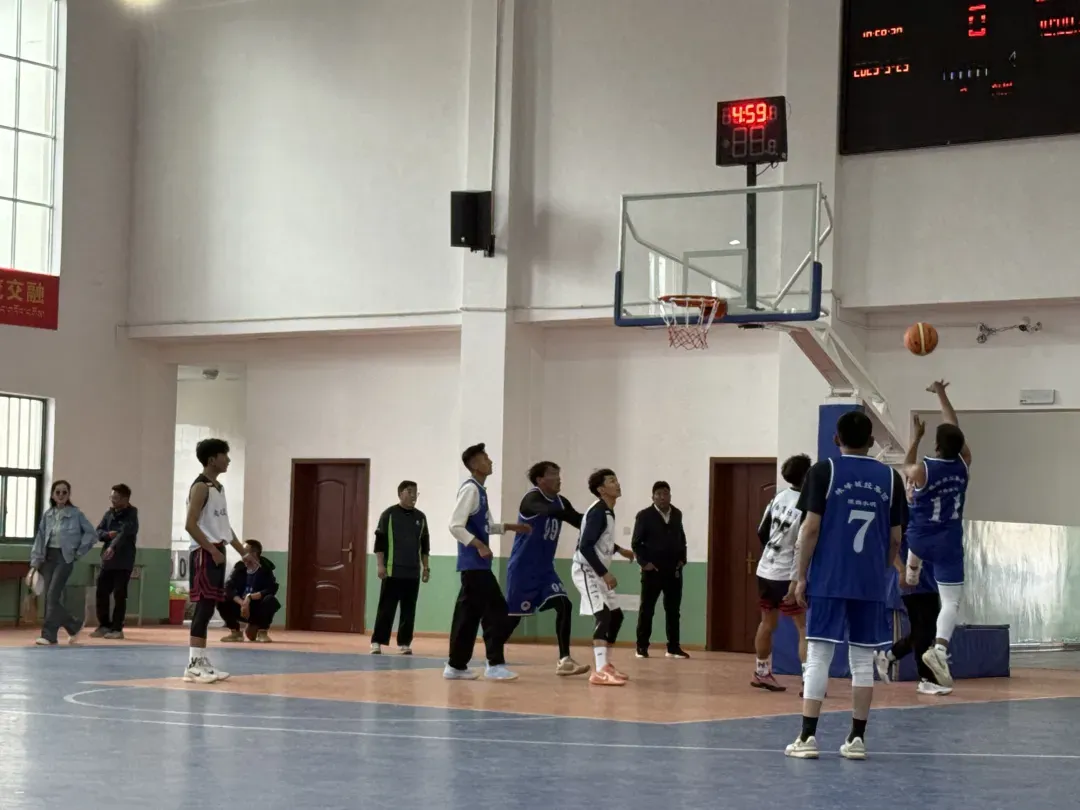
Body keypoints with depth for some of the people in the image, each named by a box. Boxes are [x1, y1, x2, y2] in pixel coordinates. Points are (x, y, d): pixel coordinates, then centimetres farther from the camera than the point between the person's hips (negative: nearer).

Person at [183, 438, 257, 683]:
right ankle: (194, 665, -11)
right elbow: (191, 524, -19)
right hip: (204, 553, -10)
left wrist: (243, 552, 20)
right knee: (204, 606, -11)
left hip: (217, 553, 10)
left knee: (209, 607, 9)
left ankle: (202, 661, 13)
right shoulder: (200, 486, -12)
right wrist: (212, 550, -21)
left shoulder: (218, 487, 17)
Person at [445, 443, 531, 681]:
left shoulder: (480, 490, 17)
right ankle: (495, 664, -8)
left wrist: (511, 527, 21)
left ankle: (456, 666, 14)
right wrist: (479, 546, -24)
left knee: (469, 614, 10)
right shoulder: (470, 489, -13)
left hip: (475, 564, 10)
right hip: (474, 563, -10)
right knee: (495, 611, -10)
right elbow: (455, 525, -20)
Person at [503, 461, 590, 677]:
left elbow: (581, 522, 8)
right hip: (523, 568, -7)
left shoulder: (561, 501, 8)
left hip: (545, 568, 7)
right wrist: (592, 515, -44)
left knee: (564, 606, -8)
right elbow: (552, 512, -37)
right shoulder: (532, 499, -17)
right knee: (513, 614, 0)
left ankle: (564, 661, -9)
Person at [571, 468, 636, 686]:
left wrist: (619, 550, 34)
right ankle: (600, 672, -27)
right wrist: (605, 574, -26)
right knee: (603, 615, -21)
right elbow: (585, 546, -26)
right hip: (586, 571, -11)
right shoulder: (598, 512, -20)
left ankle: (607, 664, 28)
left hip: (597, 572, 11)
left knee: (616, 615, 17)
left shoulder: (607, 511, 11)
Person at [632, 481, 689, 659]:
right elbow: (636, 542, -4)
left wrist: (682, 559, 5)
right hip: (652, 570, -4)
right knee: (646, 609, 1)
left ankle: (673, 648, 10)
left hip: (674, 570, 4)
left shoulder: (677, 514, 11)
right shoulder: (644, 515, -4)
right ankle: (642, 647, 7)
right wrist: (644, 562, -13)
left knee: (673, 610, 6)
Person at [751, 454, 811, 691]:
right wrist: (796, 583, -21)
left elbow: (761, 532, 12)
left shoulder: (779, 497, 4)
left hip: (765, 570, 8)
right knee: (806, 628, -4)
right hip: (785, 575, -8)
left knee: (768, 623, 21)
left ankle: (762, 673, 32)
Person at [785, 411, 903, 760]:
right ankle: (857, 739, 9)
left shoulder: (823, 471, -2)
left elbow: (811, 528, -6)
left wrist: (801, 577, 0)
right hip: (871, 585, 2)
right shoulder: (890, 477, 7)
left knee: (817, 657, 0)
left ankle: (808, 737, -3)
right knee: (862, 660, 8)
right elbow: (895, 538, 9)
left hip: (827, 581, -2)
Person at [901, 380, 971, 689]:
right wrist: (941, 394, 15)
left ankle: (911, 573, 59)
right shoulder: (964, 463, -9)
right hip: (949, 544, 0)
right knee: (952, 601, -5)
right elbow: (955, 429, 5)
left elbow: (906, 467, 9)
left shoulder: (922, 470, -17)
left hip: (920, 540, 0)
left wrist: (916, 436, 16)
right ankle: (940, 648, -27)